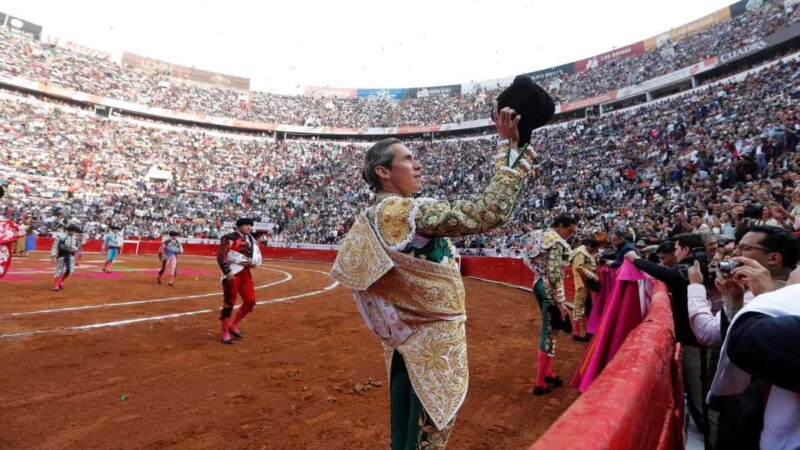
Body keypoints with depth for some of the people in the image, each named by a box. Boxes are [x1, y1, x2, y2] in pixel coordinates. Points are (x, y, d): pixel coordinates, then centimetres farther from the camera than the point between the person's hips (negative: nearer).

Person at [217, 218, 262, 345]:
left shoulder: (251, 240, 14)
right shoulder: (229, 238, -8)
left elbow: (257, 257, 20)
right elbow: (221, 256, -14)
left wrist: (252, 262, -3)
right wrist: (227, 272, -21)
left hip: (246, 273, 7)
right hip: (232, 273, -7)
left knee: (250, 301, 5)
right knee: (229, 303, -1)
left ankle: (234, 326, 24)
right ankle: (225, 334, 12)